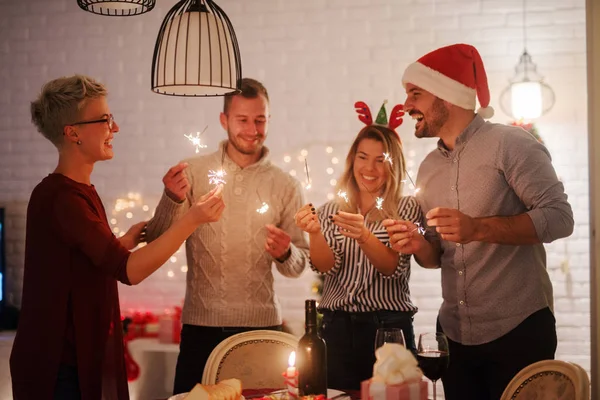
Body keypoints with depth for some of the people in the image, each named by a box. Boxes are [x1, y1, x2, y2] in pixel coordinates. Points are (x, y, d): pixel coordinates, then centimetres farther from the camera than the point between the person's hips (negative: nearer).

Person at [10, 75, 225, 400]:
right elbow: (129, 271, -25)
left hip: (86, 356, 9)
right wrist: (191, 219, -23)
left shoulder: (81, 191, 10)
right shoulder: (60, 197, -20)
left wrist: (129, 239, 4)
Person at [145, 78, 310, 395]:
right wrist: (172, 200, -22)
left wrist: (285, 253, -16)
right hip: (201, 324, -1)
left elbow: (299, 265, 7)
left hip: (261, 323, 1)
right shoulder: (193, 173, 2)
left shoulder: (286, 186, 4)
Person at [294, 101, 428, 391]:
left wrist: (363, 236, -28)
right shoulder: (331, 211, 10)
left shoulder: (407, 209, 3)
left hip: (389, 328, -2)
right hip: (337, 328, 2)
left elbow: (394, 268, -11)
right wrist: (314, 233, -24)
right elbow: (326, 266, -4)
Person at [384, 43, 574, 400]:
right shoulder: (428, 169, 10)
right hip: (455, 334, 6)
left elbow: (559, 217, -16)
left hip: (518, 330, -6)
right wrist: (419, 247, -6)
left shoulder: (510, 144, -9)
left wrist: (478, 228, -25)